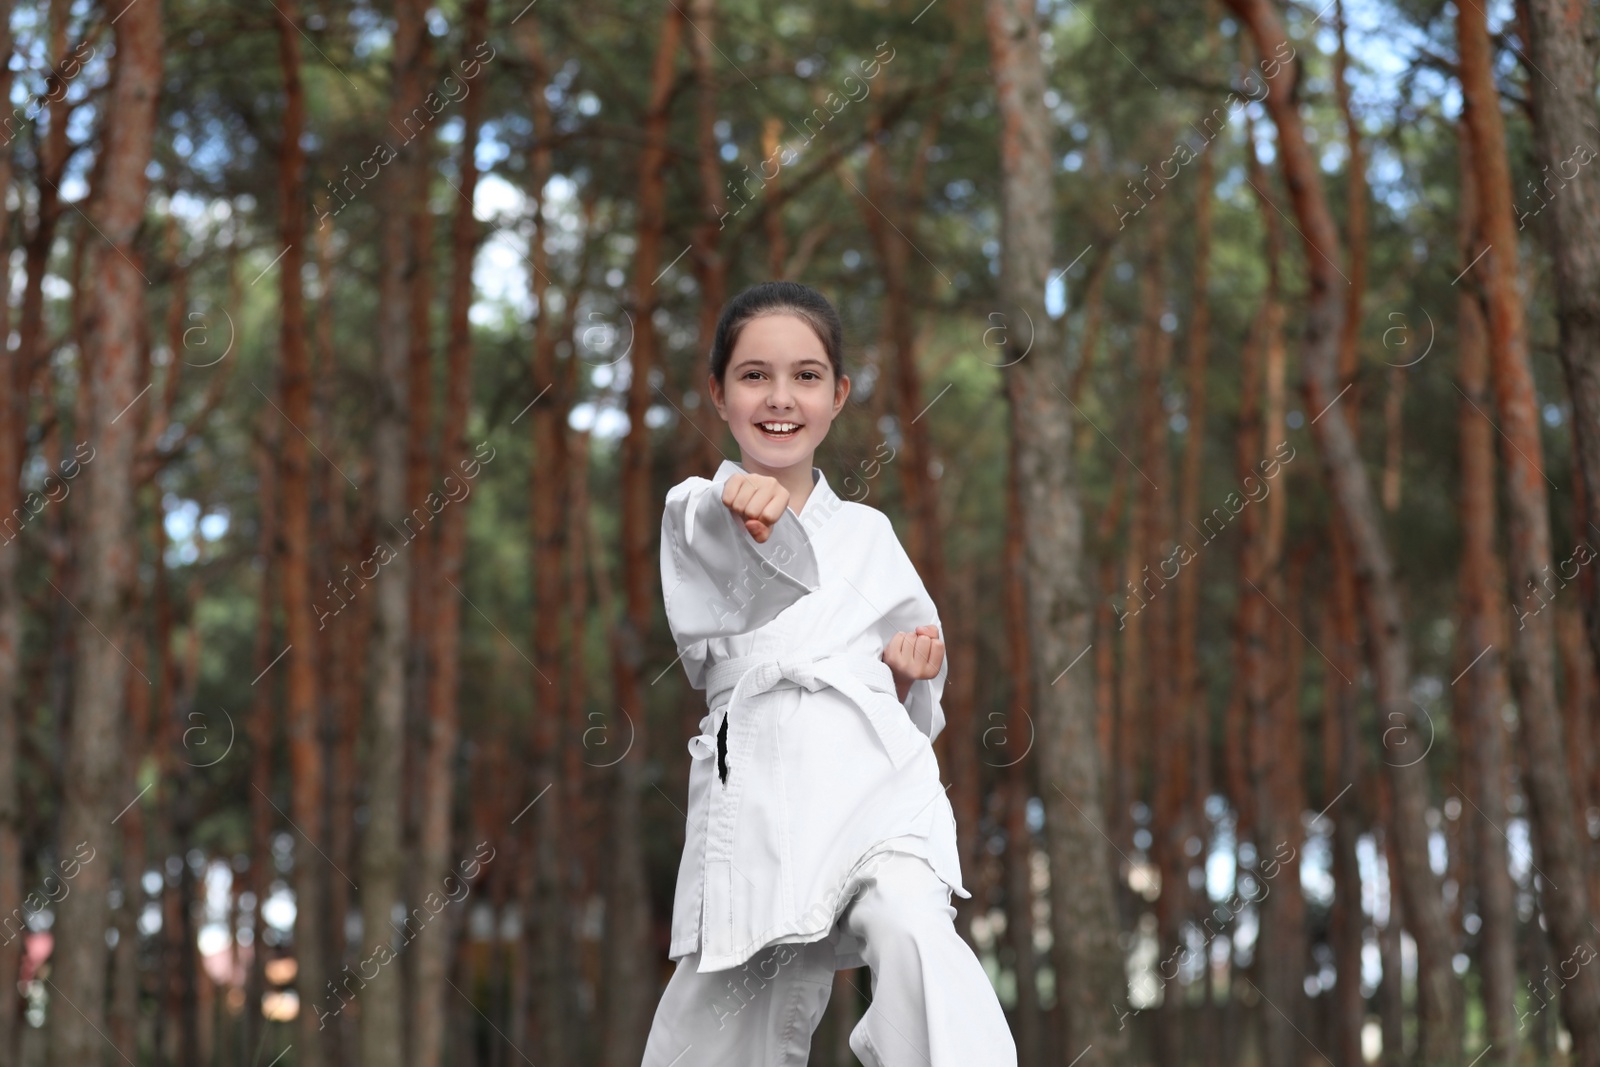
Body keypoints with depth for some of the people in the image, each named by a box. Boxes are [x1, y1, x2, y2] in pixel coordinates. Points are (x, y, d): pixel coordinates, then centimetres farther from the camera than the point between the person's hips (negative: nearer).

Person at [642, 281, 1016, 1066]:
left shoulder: (868, 533, 21)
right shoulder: (696, 509, 11)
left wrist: (908, 674, 1)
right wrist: (747, 509, -39)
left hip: (875, 779, 1)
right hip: (754, 789, -1)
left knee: (908, 928, -30)